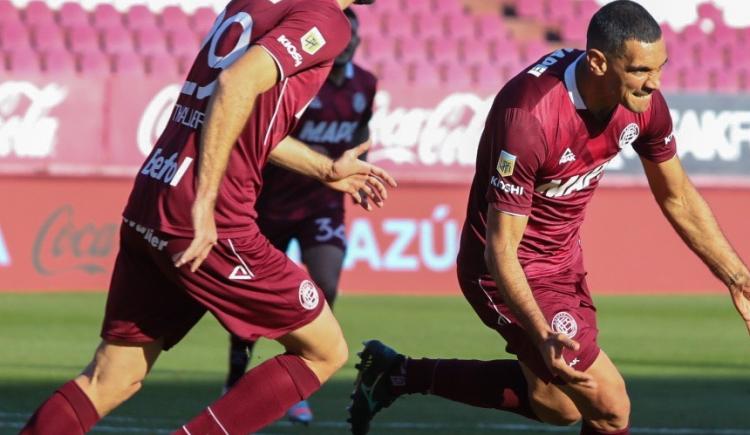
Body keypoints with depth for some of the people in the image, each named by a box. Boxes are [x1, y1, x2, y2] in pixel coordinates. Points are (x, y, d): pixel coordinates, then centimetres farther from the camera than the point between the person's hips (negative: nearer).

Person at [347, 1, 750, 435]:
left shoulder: (644, 101, -13)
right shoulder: (530, 118, -34)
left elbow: (677, 196, 6)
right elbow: (501, 248, -30)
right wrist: (543, 336, -43)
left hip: (563, 259, 8)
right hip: (514, 270, -8)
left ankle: (397, 374, 33)